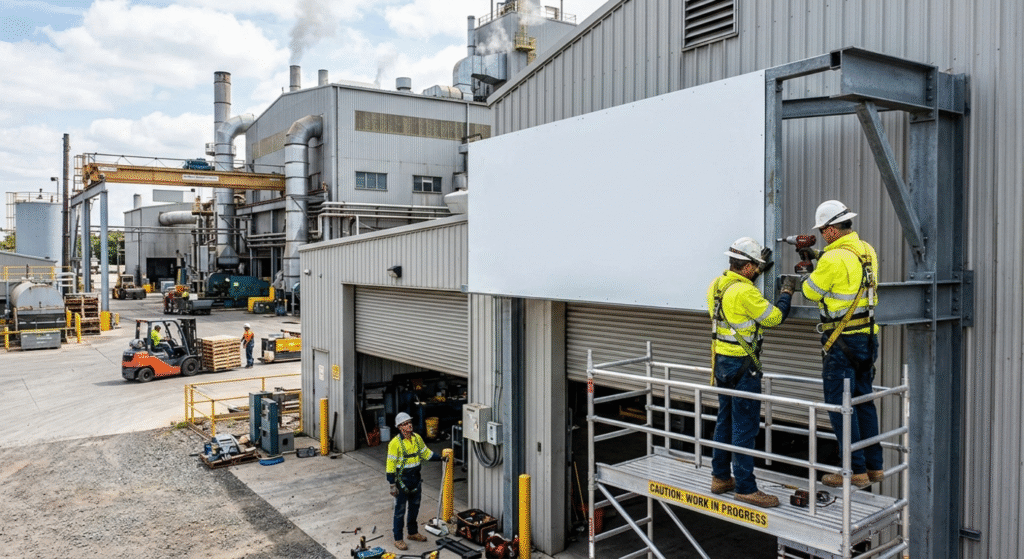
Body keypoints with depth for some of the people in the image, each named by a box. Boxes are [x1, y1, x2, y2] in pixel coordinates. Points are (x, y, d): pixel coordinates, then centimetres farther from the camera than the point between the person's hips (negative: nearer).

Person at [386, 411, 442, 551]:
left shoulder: (417, 438, 1)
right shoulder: (395, 443, -19)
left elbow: (426, 453, 15)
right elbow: (390, 465, -16)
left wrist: (441, 458, 6)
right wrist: (392, 485, -17)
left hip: (416, 478, 6)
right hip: (402, 479, -6)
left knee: (415, 507, 19)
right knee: (400, 510, 3)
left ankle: (413, 532, 37)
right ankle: (398, 539, 16)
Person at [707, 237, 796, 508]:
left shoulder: (717, 285, 4)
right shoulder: (744, 292, -21)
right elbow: (774, 317, -11)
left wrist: (758, 271, 23)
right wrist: (787, 292, 5)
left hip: (722, 361, 9)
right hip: (742, 366, -9)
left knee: (725, 421, 18)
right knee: (745, 427, -2)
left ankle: (720, 478, 28)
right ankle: (745, 488, 5)